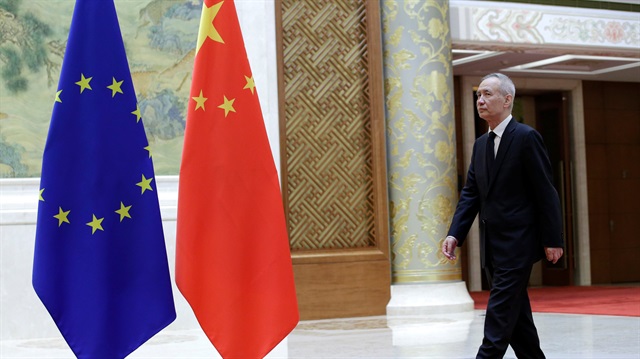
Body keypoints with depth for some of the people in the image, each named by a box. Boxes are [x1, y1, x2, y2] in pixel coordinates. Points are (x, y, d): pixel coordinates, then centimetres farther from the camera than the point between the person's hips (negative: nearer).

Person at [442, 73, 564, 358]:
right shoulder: (480, 144, 14)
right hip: (492, 246, 8)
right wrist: (454, 234, -1)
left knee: (499, 313, -11)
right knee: (515, 312, 13)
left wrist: (553, 239, -12)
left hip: (517, 243, -8)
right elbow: (470, 194, 11)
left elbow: (545, 192, -10)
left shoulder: (526, 137, -9)